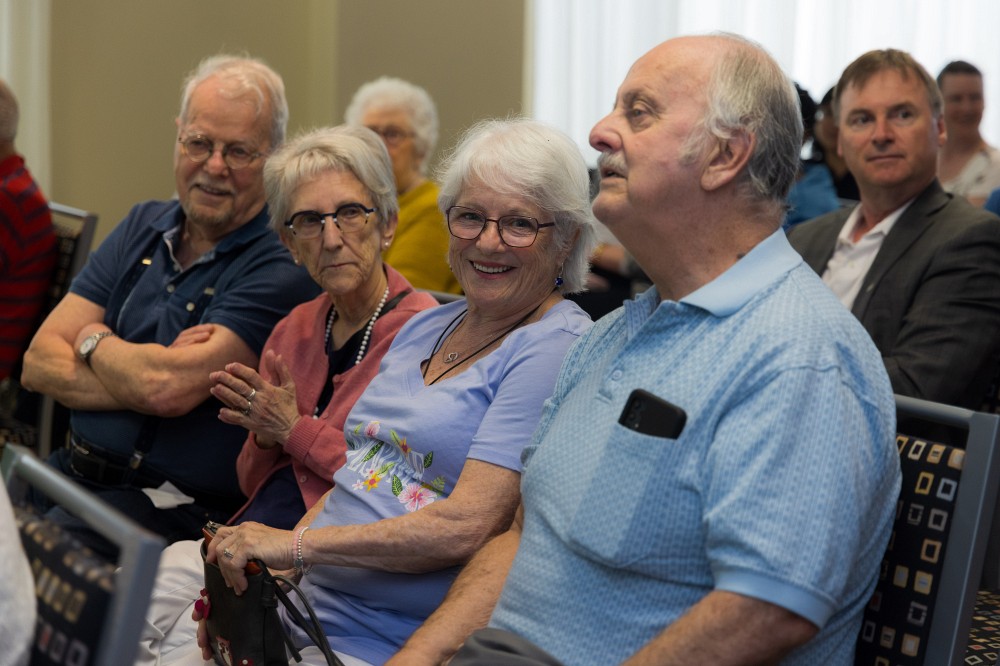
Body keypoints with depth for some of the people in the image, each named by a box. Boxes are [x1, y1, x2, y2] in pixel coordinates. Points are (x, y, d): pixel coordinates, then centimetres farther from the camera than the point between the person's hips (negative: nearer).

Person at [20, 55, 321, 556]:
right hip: (72, 472, 6)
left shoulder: (283, 267, -9)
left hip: (180, 505, -6)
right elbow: (38, 364, 6)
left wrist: (94, 341, 1)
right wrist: (141, 377, -11)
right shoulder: (143, 228, 13)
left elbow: (167, 388, -19)